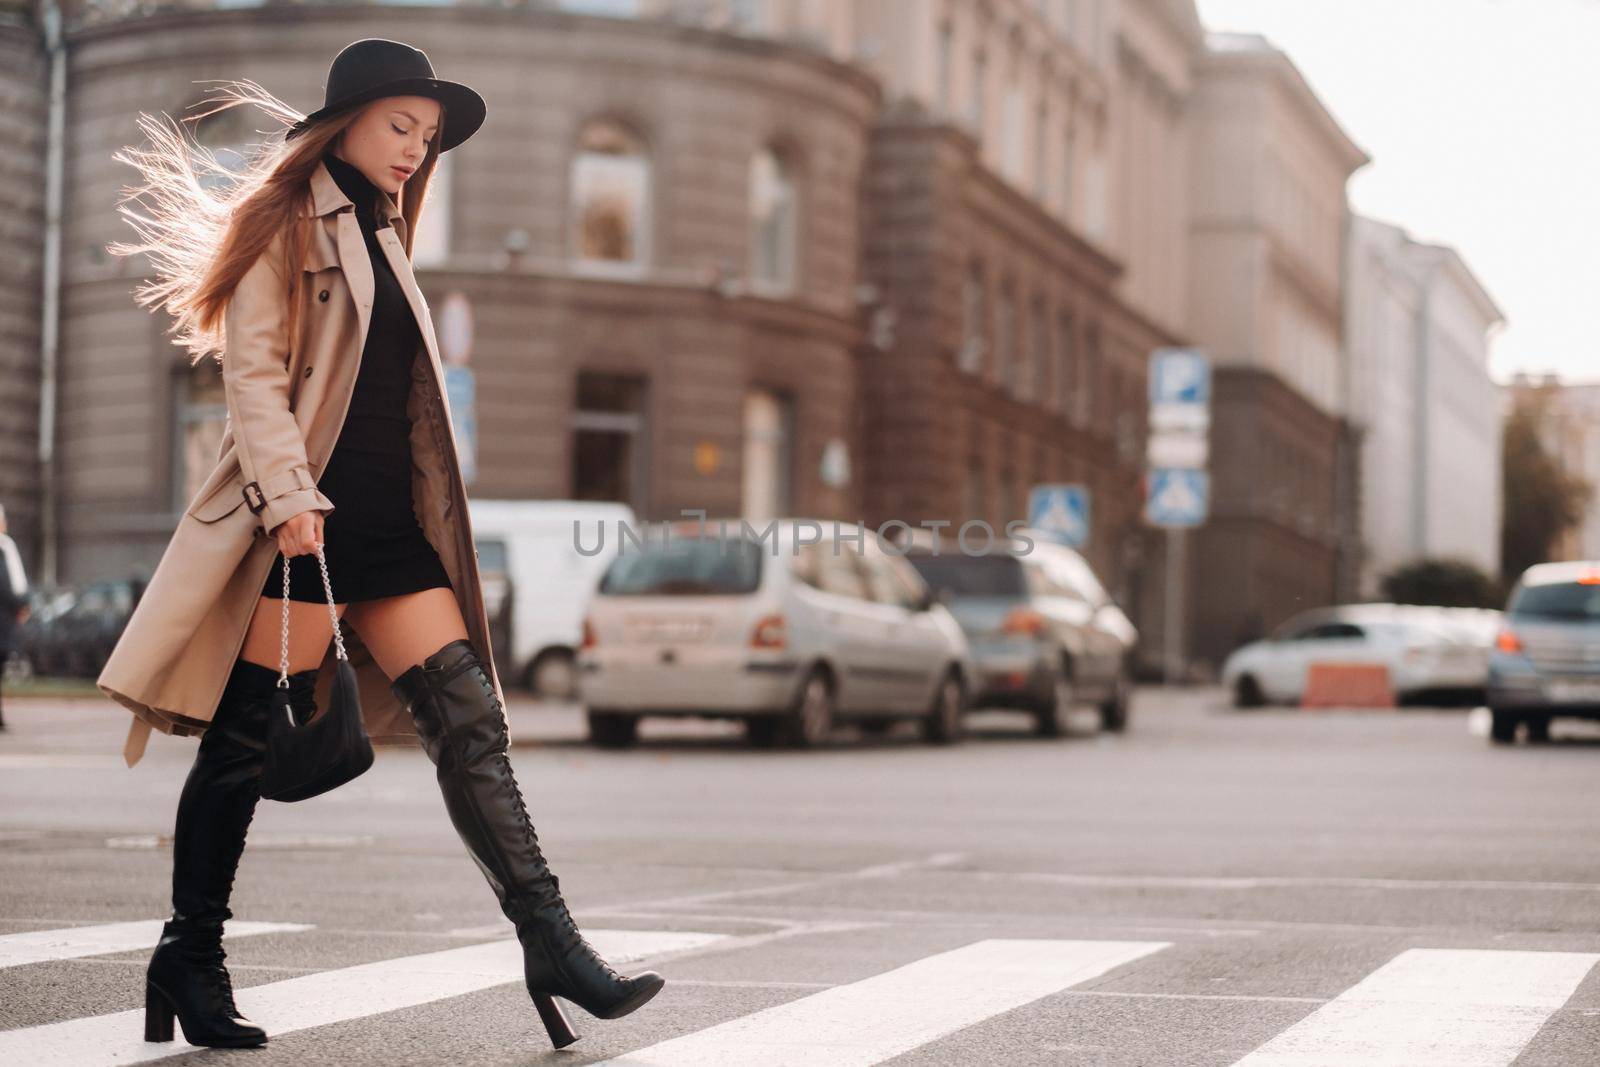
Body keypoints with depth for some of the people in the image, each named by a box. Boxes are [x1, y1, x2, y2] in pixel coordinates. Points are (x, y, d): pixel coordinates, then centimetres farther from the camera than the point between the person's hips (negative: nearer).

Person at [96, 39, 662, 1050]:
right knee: (246, 738, -3)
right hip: (300, 520, -7)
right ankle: (191, 957, 8)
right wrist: (289, 496, -21)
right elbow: (253, 373, -10)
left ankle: (552, 942, -8)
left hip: (389, 524, 7)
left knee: (469, 718, -4)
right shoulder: (282, 226, 0)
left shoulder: (380, 237, 23)